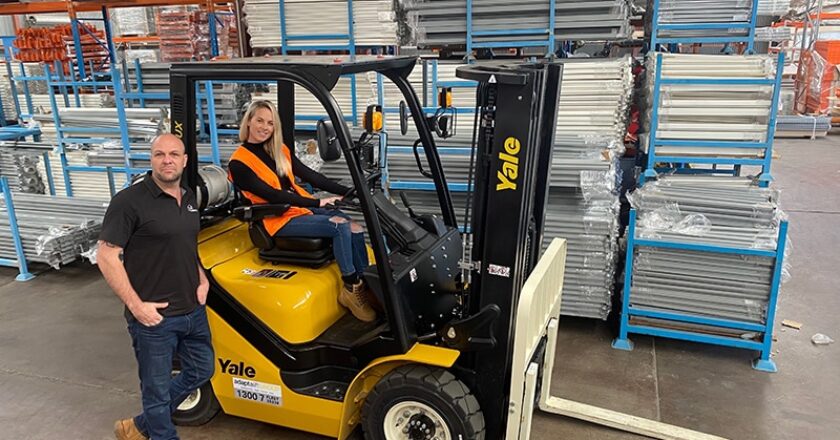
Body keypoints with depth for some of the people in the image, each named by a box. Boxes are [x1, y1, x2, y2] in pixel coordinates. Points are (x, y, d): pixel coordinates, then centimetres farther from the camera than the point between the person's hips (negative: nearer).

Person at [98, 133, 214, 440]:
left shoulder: (189, 198, 8)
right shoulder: (129, 201, -15)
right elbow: (107, 257, -15)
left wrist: (202, 280, 8)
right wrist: (136, 305, -18)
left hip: (193, 311, 8)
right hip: (154, 316, -8)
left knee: (201, 371, 21)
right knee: (158, 388, 8)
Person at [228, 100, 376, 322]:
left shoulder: (281, 151, 12)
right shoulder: (239, 163, -8)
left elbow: (311, 176, 8)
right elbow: (271, 195, -16)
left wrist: (349, 192, -2)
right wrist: (317, 202, -21)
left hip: (303, 207, 6)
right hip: (280, 219, -6)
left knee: (355, 228, -17)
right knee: (340, 227, -25)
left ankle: (365, 285, -9)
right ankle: (350, 288, -13)